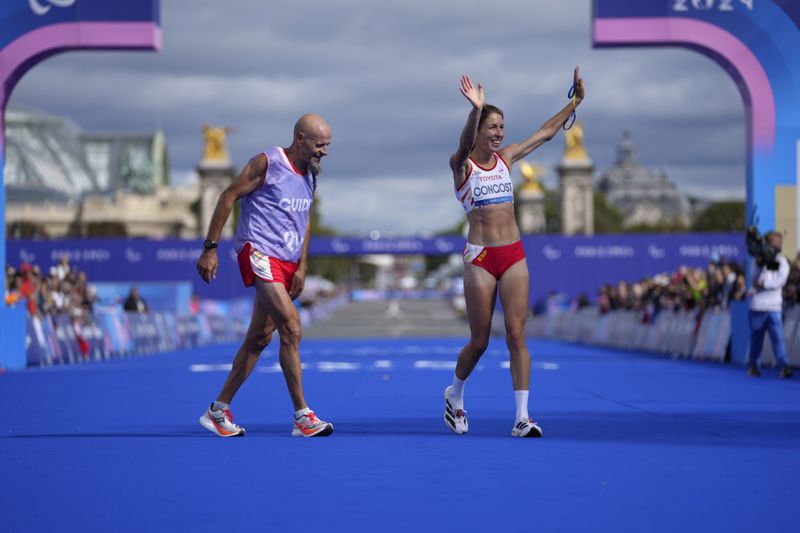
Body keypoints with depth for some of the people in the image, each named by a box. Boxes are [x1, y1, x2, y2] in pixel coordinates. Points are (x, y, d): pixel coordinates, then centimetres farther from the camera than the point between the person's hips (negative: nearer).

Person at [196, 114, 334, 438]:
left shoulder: (310, 175, 13)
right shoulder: (267, 163, -9)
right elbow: (228, 197, -7)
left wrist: (302, 267, 13)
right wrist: (210, 248, -10)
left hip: (287, 263, 8)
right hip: (259, 253, -8)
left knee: (260, 337, 9)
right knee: (291, 327, -18)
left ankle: (218, 411, 19)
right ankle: (302, 417, -16)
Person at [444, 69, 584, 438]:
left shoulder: (505, 158, 10)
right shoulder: (461, 165, -5)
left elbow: (547, 132, 18)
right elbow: (465, 146, -29)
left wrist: (575, 101, 12)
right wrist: (476, 110, -46)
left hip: (514, 256, 4)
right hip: (480, 257, -4)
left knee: (516, 336, -5)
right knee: (479, 341, 3)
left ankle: (522, 418, -6)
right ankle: (455, 394, 31)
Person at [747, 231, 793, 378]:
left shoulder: (782, 261, 8)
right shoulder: (759, 260, 7)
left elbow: (780, 280, -6)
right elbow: (756, 279, -7)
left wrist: (762, 285, -10)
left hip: (775, 307, 0)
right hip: (757, 306, 0)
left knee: (778, 336, -10)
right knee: (756, 337, 6)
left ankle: (784, 367, -15)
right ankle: (752, 365, 17)